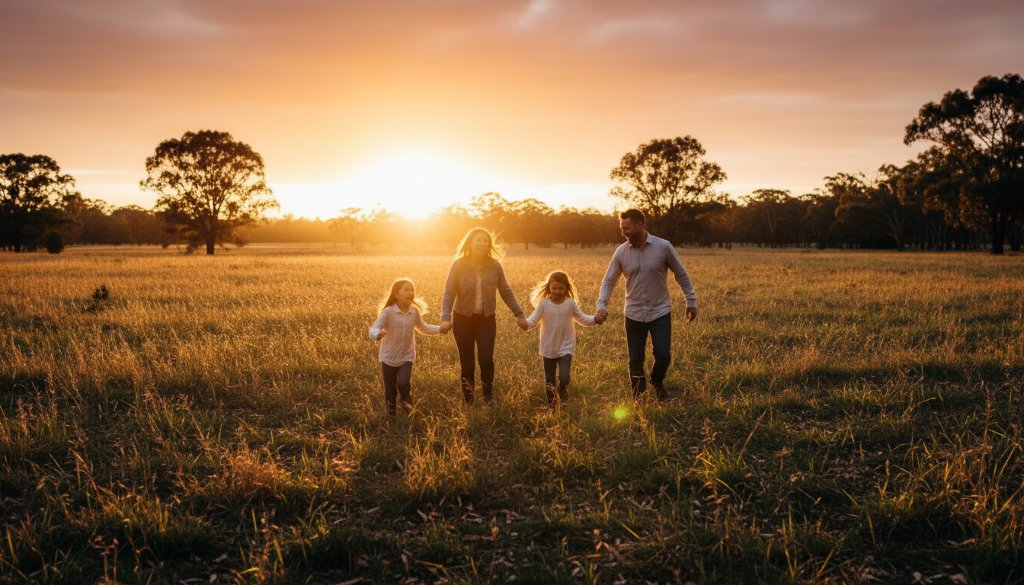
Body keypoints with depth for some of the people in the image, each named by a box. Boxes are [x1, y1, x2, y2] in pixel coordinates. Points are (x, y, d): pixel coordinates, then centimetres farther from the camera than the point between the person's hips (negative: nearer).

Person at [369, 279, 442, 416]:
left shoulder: (414, 312, -4)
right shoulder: (388, 311, -17)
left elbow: (423, 328, 14)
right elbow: (374, 328, -25)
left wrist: (439, 329, 2)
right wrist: (377, 334, -48)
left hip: (406, 357, 2)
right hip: (389, 357, -2)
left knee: (403, 384, -17)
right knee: (390, 389, 8)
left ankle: (407, 403, 15)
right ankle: (391, 413, 32)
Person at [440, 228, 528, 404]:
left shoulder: (494, 266, -4)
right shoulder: (458, 265, -9)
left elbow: (506, 292, 5)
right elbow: (449, 294, -10)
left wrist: (518, 313, 5)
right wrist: (445, 318, -22)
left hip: (486, 319, 0)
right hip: (463, 319, 0)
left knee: (486, 359, -14)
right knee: (467, 363, 5)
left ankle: (489, 398, 6)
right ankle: (469, 402, 20)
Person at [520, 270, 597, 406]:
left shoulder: (570, 304, -5)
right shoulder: (543, 304, -9)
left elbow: (582, 318, 3)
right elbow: (533, 319, -14)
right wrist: (525, 323, -36)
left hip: (566, 348, -1)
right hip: (548, 349, 1)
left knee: (564, 378, -16)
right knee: (549, 381, 10)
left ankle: (562, 391, 18)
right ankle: (551, 405, 29)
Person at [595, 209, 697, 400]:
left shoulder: (663, 247, -11)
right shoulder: (621, 252, -5)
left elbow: (681, 275, 1)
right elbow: (609, 281, -1)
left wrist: (691, 302, 3)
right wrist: (601, 306, -16)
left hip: (660, 313, -1)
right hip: (634, 315, 2)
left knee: (663, 355, -7)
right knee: (636, 361, 6)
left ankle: (657, 381, 26)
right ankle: (638, 398, 24)